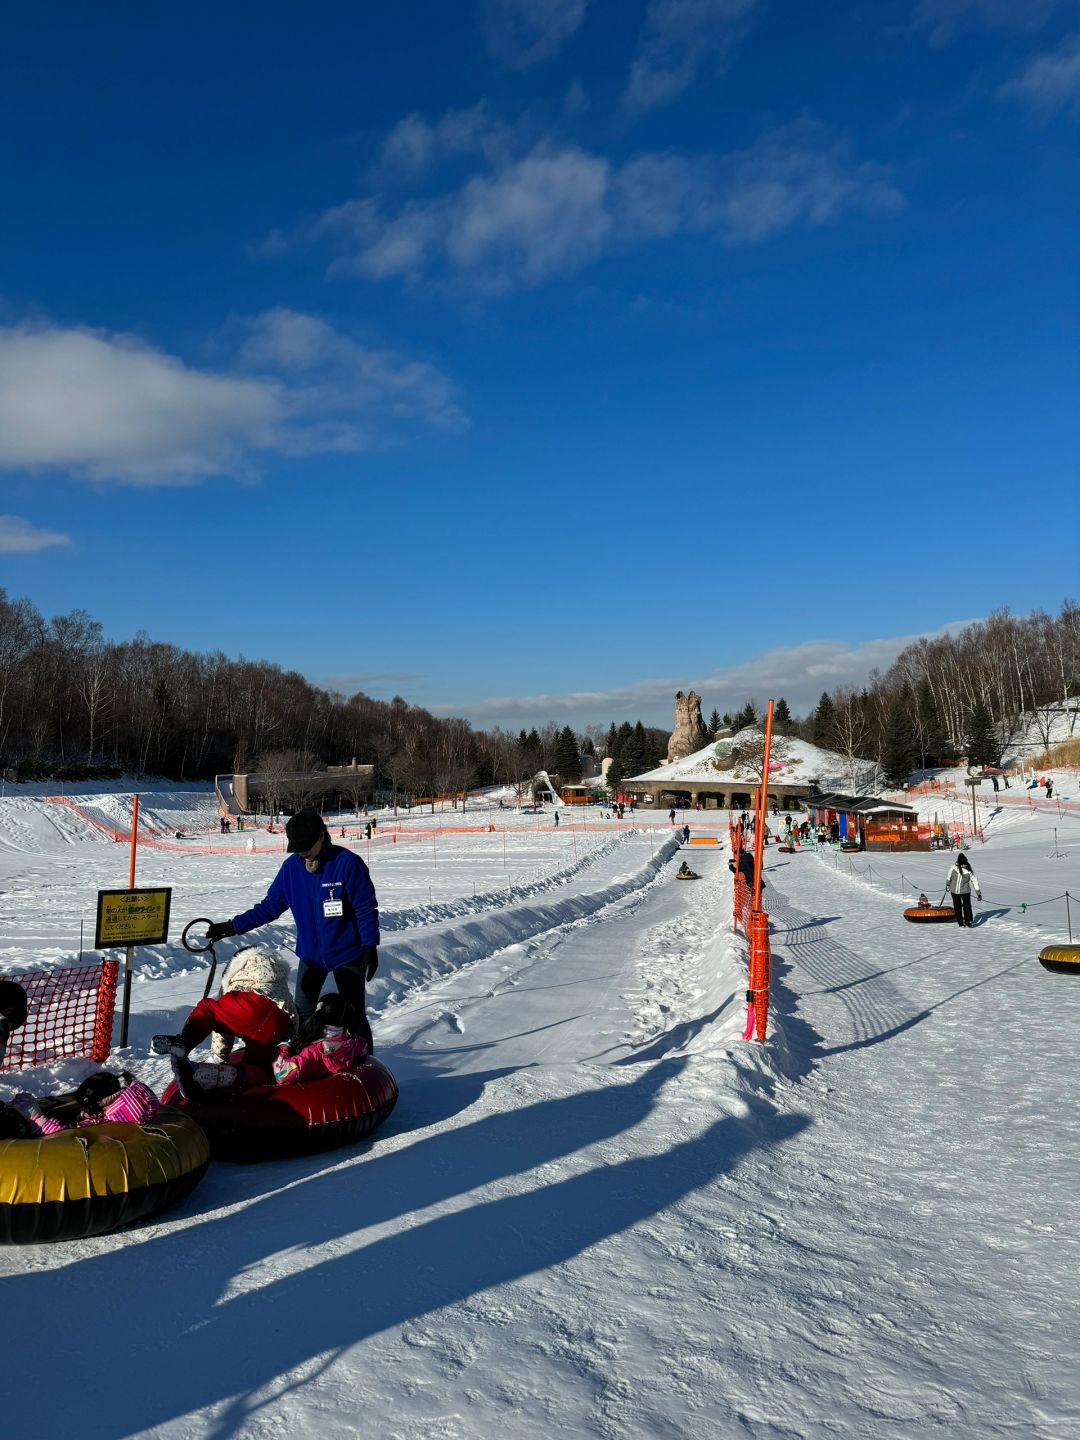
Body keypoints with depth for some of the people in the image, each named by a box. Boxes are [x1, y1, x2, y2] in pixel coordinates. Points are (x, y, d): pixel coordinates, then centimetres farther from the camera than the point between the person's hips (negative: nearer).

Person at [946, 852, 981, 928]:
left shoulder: (969, 871, -13)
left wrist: (978, 893, -8)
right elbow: (949, 876, 9)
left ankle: (968, 921, 8)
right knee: (957, 907, 7)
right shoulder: (954, 867, -10)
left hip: (965, 891, -2)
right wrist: (947, 884, 22)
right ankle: (960, 922, 17)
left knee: (967, 906, -5)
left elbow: (974, 881, -8)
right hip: (954, 891, 2)